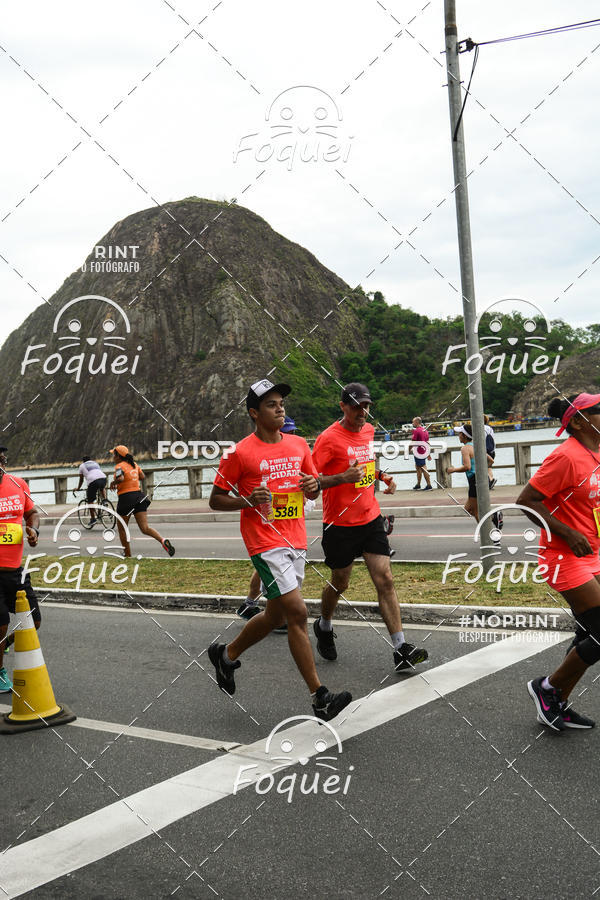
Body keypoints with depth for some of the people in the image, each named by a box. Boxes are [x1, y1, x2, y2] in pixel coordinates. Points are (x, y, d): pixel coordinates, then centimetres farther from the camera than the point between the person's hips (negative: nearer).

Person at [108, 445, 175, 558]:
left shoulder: (119, 466, -8)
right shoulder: (134, 464, 13)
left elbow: (120, 478, -26)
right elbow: (142, 477, 19)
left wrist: (113, 482, -8)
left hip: (126, 497, -6)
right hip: (139, 496, 6)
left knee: (121, 529, 13)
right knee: (145, 528, -1)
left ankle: (128, 555, 16)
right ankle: (163, 540, -27)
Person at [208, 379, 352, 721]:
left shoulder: (299, 445, 9)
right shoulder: (241, 453, -8)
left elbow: (314, 490, 20)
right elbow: (216, 500, -2)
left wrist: (314, 485, -4)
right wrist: (248, 500, -19)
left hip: (296, 542, 7)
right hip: (265, 543, -7)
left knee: (275, 616, 16)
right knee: (297, 613, -14)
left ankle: (227, 654, 41)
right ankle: (319, 697, -8)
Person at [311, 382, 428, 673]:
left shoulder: (368, 430, 8)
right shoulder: (329, 438, -14)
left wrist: (383, 476, 8)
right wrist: (343, 477, -29)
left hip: (371, 519, 5)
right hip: (340, 524, -5)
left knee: (385, 580, -4)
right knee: (340, 583, 11)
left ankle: (401, 649, -4)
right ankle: (324, 627, 40)